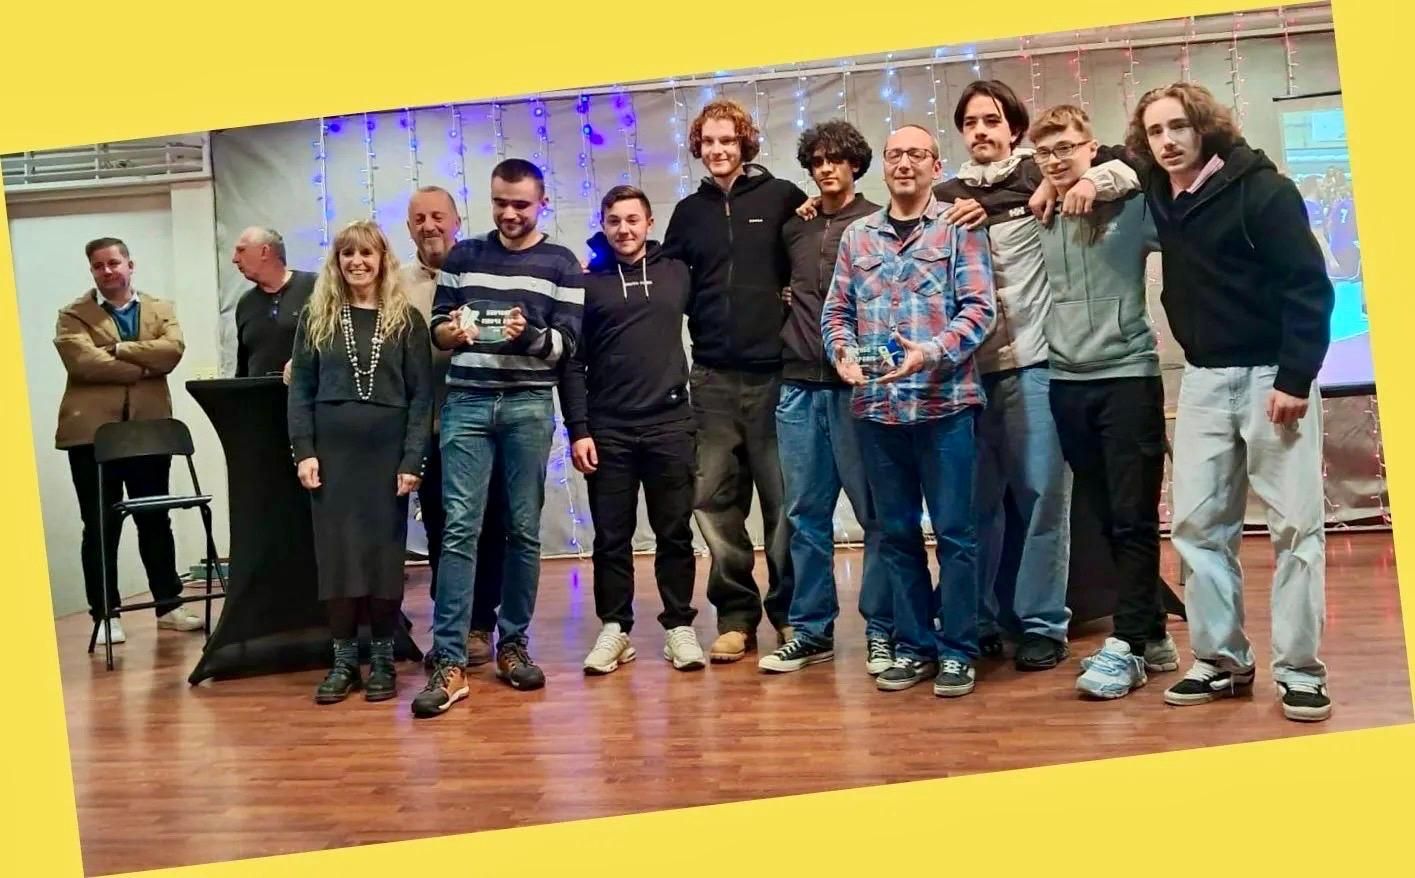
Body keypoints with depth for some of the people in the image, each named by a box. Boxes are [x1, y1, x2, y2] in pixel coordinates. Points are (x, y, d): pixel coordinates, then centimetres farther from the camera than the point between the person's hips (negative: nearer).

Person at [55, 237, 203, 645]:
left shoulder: (161, 309, 12)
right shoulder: (73, 316, 4)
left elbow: (172, 350, -7)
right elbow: (84, 361, -14)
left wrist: (118, 349, -13)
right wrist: (143, 366, -12)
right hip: (93, 433, -2)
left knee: (155, 521, 10)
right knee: (100, 527, 3)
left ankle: (169, 604, 19)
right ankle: (106, 615, 10)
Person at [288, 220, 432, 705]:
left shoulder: (406, 319, 3)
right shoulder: (316, 318, 8)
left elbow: (421, 395, -2)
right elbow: (300, 390, 5)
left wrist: (412, 460, -9)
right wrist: (304, 451, -5)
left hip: (387, 451, -1)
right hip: (332, 450, 2)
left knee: (384, 553, 4)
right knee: (336, 553, 4)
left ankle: (382, 658, 15)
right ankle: (343, 658, 14)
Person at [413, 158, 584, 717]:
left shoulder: (561, 265, 7)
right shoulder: (462, 256, 13)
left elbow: (568, 343, 0)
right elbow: (437, 329, 13)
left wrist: (528, 336, -19)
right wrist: (453, 330, -10)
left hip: (529, 406, 0)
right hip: (466, 403, 1)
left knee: (523, 530, 4)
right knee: (459, 528, -6)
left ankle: (513, 644, 17)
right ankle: (449, 662, -6)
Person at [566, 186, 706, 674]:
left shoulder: (677, 274, 7)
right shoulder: (587, 283, 4)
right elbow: (573, 364, 1)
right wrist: (578, 430, -5)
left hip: (670, 425, 1)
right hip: (607, 431, 0)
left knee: (675, 533, 5)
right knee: (611, 536, 5)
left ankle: (679, 626, 14)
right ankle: (615, 628, 15)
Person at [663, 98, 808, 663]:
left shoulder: (782, 197, 2)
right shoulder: (689, 212, 13)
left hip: (775, 371, -3)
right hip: (712, 377, 3)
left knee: (785, 500, 2)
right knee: (716, 500, 3)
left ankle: (789, 612, 16)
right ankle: (735, 614, 14)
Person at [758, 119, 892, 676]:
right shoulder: (793, 229, 15)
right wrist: (784, 298, 10)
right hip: (799, 385, 5)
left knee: (876, 511, 1)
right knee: (805, 514, 8)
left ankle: (882, 629, 10)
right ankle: (811, 629, 17)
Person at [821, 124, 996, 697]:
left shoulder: (959, 229, 3)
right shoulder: (857, 236, 14)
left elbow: (979, 308, -5)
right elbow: (836, 311, 14)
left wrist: (932, 352, -20)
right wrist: (843, 351, -6)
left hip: (944, 402, -4)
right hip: (876, 406, 4)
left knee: (953, 531, 1)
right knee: (897, 532, 10)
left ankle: (957, 651, 12)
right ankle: (914, 645, 21)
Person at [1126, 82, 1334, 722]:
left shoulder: (1261, 190, -11)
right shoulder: (1160, 195, 6)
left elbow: (1309, 288, -14)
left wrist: (1295, 379, -19)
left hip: (1271, 375, -6)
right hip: (1203, 378, 6)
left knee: (1294, 523, -2)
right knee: (1198, 523, 4)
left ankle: (1299, 672, 6)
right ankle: (1222, 660, 14)